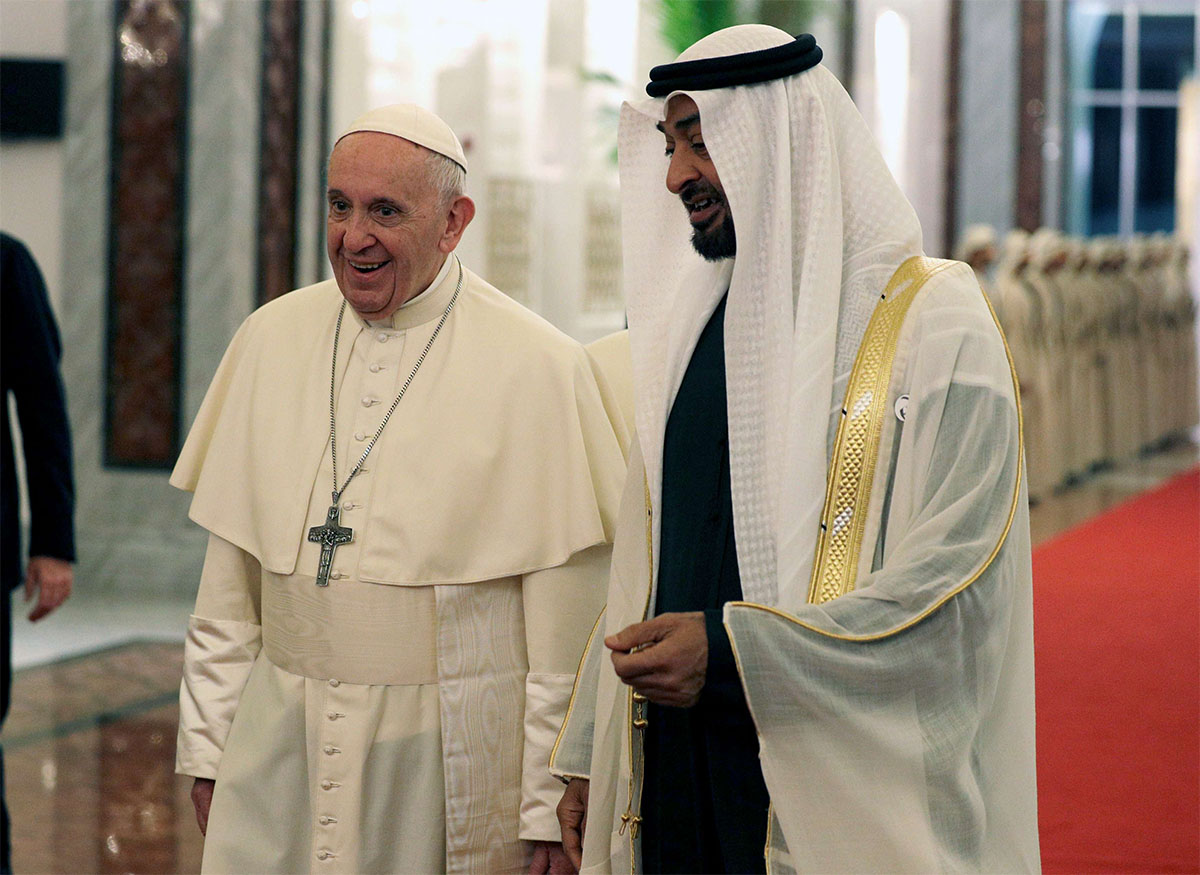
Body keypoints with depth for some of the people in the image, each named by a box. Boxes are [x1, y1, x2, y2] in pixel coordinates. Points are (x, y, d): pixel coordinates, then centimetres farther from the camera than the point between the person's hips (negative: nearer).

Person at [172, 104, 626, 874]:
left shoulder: (538, 367, -7)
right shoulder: (273, 339, 6)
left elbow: (566, 618, -8)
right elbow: (228, 584, 10)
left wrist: (550, 810, -9)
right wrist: (209, 748, 8)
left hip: (448, 762, -3)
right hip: (281, 747, 4)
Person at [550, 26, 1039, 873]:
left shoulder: (934, 321, -10)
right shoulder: (692, 324, 11)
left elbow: (953, 587, -18)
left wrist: (732, 652, -24)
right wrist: (589, 754, 11)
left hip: (845, 793, -6)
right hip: (673, 772, 6)